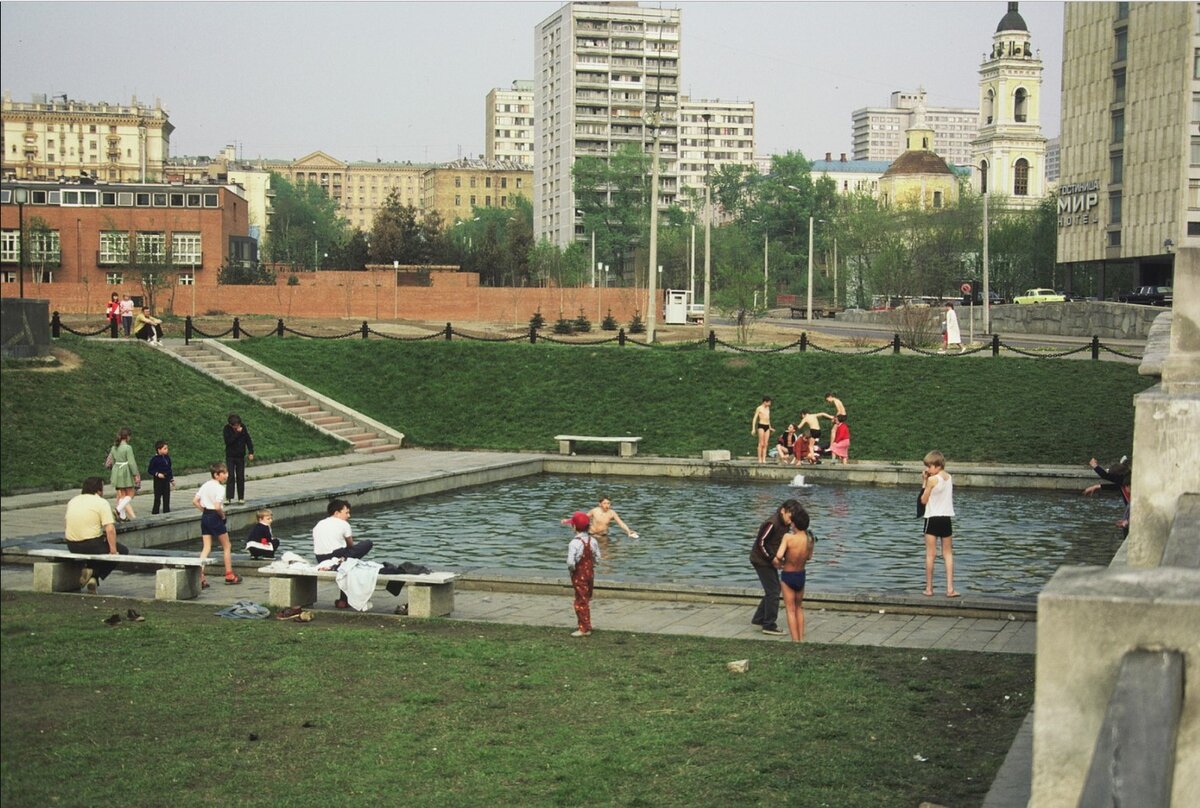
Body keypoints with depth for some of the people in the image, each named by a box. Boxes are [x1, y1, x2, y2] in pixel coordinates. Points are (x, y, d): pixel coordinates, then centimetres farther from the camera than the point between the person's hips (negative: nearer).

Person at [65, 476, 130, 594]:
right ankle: (94, 573, -2)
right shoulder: (102, 503, -9)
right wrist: (113, 551, -14)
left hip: (72, 546, 7)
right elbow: (110, 529, -17)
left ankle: (92, 577, 16)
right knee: (123, 551, 11)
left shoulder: (72, 501, 12)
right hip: (92, 544, -7)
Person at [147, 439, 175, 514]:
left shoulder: (167, 458, 8)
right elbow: (149, 470, -10)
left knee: (166, 498, 10)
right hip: (158, 482, -6)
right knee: (157, 498, -2)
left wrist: (172, 479, 18)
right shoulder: (155, 459, -12)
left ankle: (167, 512, 18)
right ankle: (155, 512, 4)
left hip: (166, 481, 6)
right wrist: (157, 474, -22)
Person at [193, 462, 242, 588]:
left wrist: (204, 510, 12)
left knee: (206, 548, 7)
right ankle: (229, 575, 19)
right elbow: (217, 507, -25)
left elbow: (195, 501, 8)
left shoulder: (205, 486, 8)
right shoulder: (220, 488, -16)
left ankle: (200, 576, -6)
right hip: (215, 517, -7)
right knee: (226, 546, 11)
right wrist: (222, 515, -8)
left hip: (205, 517, 7)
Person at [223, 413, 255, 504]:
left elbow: (248, 440, 2)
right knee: (231, 477, -11)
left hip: (240, 456, 2)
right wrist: (237, 433, -25)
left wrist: (251, 452, -3)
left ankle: (241, 497, 13)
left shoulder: (243, 427, -4)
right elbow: (228, 441, -22)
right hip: (230, 456, -2)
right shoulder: (227, 428, -11)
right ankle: (228, 497, -10)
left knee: (240, 477, 5)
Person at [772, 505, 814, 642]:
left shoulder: (788, 537, -24)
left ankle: (795, 641, 3)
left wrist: (779, 563, -11)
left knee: (791, 610, 5)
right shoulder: (810, 540, -11)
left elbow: (779, 556, -32)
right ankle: (801, 639, 20)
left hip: (787, 576, -4)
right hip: (801, 575, 4)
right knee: (799, 608, 22)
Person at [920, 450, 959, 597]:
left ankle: (929, 588, 4)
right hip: (946, 518, 5)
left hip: (932, 518, -5)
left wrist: (924, 482, 0)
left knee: (930, 553, 1)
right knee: (948, 553, 8)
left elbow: (924, 500, -4)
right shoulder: (949, 478, 7)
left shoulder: (932, 480, -11)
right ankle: (950, 588, 1)